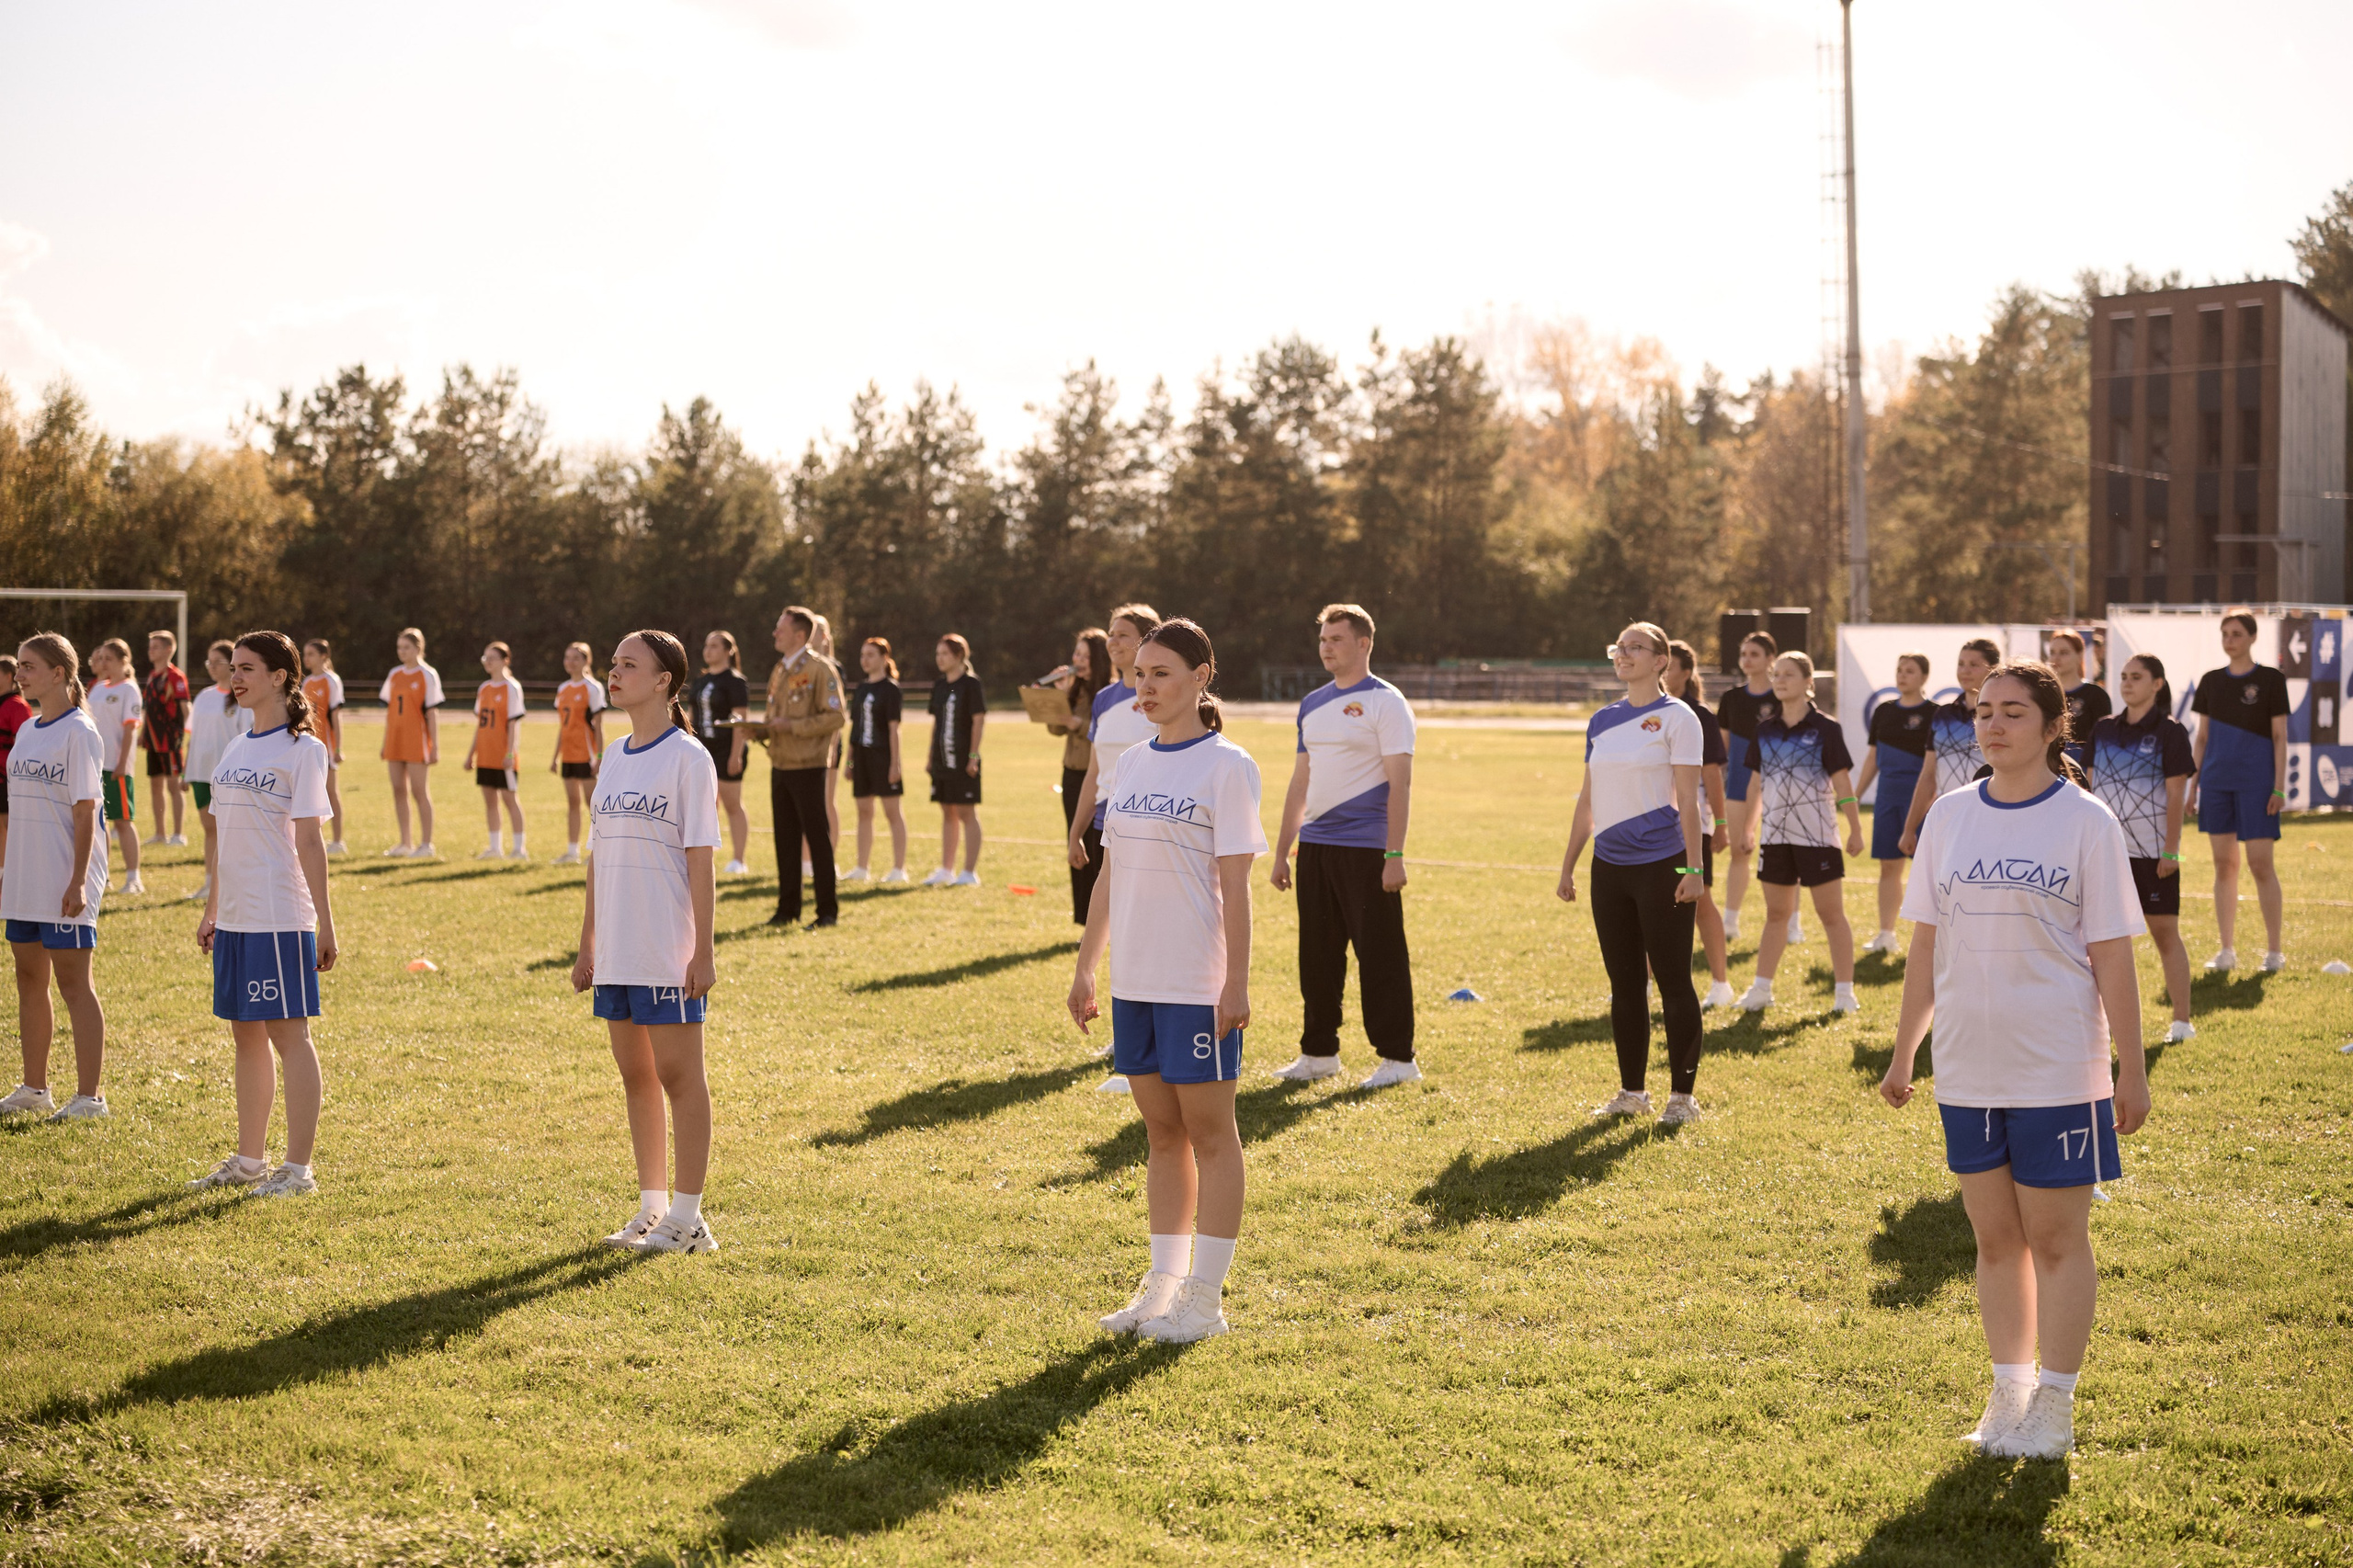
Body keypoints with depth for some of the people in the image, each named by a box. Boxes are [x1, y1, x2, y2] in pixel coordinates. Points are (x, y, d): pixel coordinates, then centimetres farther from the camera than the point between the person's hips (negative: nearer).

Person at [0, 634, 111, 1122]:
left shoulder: (79, 731, -11)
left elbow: (85, 812, -14)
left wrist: (78, 881, -18)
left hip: (64, 883, -8)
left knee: (72, 982, -4)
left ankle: (90, 1095, 1)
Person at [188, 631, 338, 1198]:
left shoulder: (303, 748, -7)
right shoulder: (234, 749, 15)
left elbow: (309, 841, -11)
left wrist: (325, 922, -12)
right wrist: (211, 908, 19)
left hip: (281, 916, -7)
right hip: (236, 917, 8)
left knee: (288, 1031, -4)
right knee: (247, 1034, 12)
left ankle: (298, 1168, 2)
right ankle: (249, 1160, 21)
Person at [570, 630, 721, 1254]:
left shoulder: (688, 758, -8)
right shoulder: (613, 758, 13)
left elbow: (700, 862, -11)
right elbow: (598, 856, 17)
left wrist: (703, 952, -14)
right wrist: (586, 944, 15)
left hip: (669, 954, -7)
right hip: (616, 954, 7)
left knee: (677, 1075, -2)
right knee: (635, 1074, 12)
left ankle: (687, 1219, 5)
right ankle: (652, 1208, 21)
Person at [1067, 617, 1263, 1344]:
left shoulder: (1226, 766, -8)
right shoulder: (1132, 763, 11)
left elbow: (1234, 884, -11)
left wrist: (1237, 982, -15)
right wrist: (1086, 966, 14)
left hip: (1198, 983, -6)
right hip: (1134, 981, 6)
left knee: (1208, 1130, 1)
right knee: (1161, 1129, 12)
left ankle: (1204, 1298, 7)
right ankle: (1164, 1283, 20)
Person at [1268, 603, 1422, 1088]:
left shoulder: (1385, 702, -6)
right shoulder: (1312, 704, 15)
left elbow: (1399, 784, -11)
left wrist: (1394, 856, -18)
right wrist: (1281, 852, 17)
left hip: (1365, 848, -7)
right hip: (1315, 846, 7)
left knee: (1379, 955, -3)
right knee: (1316, 955, 10)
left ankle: (1397, 1057, 5)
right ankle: (1319, 1053, 20)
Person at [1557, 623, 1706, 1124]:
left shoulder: (1676, 718, -5)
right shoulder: (1601, 722, 12)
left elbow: (1688, 800, -8)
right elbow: (1588, 800, 16)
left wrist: (1693, 869, -14)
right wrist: (1568, 866, 15)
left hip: (1661, 865, -6)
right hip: (1610, 866, 6)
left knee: (1673, 981, 0)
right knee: (1624, 983, 11)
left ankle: (1682, 1095, 7)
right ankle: (1631, 1091, 20)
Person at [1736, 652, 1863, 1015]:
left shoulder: (1825, 728, -6)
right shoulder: (1765, 730, 7)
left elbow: (1842, 783, -6)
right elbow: (1757, 781, 13)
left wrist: (1856, 830, -8)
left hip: (1817, 835, -4)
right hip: (1775, 834, 5)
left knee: (1831, 912, 0)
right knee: (1775, 913, 12)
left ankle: (1844, 991, 5)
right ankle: (1761, 989, 16)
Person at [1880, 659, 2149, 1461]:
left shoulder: (2085, 822, -5)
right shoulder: (1949, 816, 6)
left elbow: (2111, 953, -5)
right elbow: (1927, 943, 11)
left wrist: (2132, 1067, -6)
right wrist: (1902, 1053, 12)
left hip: (2058, 1070, -4)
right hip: (1967, 1067, 4)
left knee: (2056, 1239, 3)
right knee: (1994, 1237, 11)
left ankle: (2055, 1404, 15)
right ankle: (2009, 1390, 24)